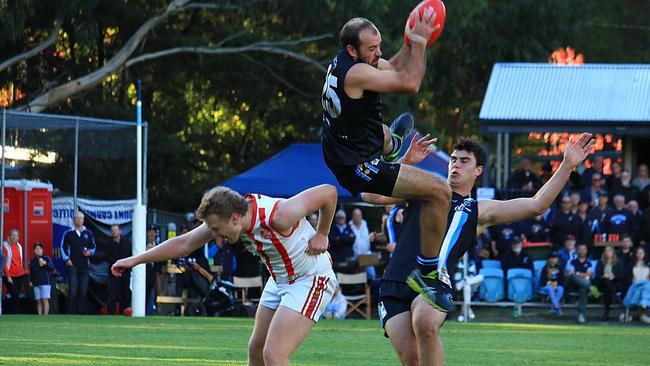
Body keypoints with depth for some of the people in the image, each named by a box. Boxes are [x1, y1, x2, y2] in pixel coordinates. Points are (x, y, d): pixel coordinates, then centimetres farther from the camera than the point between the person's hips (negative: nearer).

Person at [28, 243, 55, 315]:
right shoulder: (32, 261, 13)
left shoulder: (46, 258, 3)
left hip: (45, 282, -4)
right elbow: (31, 272, 18)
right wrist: (30, 281, 9)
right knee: (38, 301, 3)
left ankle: (46, 315, -12)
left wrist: (45, 263, -17)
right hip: (36, 284, 4)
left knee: (45, 300, -10)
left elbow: (52, 268, -5)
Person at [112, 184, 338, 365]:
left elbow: (329, 192, -25)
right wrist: (135, 260, 0)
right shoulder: (224, 217, -10)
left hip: (312, 280, -8)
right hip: (280, 281, 8)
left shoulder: (277, 216, -32)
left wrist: (321, 235, -15)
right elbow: (184, 244, 0)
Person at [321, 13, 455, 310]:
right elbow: (410, 83, -29)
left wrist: (413, 41, 3)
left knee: (380, 131, 45)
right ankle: (428, 272, -4)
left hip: (340, 156, 11)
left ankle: (390, 145, 84)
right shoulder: (355, 73, -30)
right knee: (440, 192, -15)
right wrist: (420, 42, -18)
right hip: (358, 169, -11)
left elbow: (393, 68, 16)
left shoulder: (343, 60, 0)